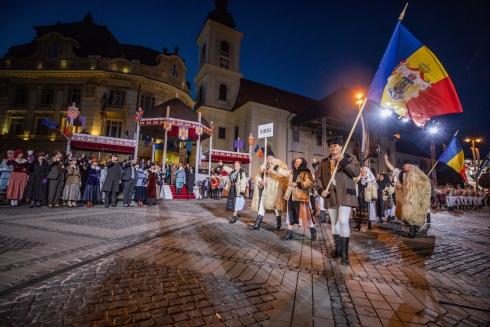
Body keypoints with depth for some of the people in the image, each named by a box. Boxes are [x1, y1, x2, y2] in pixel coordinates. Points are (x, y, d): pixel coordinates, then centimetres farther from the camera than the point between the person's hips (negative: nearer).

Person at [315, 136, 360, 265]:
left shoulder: (350, 158, 5)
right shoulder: (324, 162, 12)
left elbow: (356, 172, -10)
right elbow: (318, 178, 9)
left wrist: (343, 160, -16)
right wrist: (321, 190, -8)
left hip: (345, 195, -4)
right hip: (331, 195, 4)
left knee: (343, 221, -14)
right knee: (334, 223, 12)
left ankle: (345, 253, -4)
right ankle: (337, 249, 26)